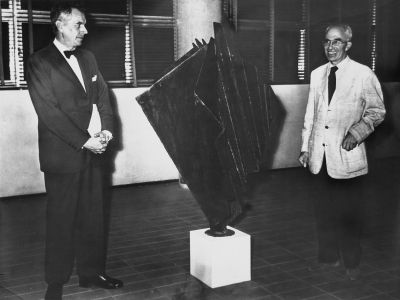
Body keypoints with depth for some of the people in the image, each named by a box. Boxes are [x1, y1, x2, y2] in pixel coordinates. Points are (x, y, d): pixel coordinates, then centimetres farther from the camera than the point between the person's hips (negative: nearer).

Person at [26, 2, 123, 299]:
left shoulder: (87, 58, 15)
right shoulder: (39, 62, -6)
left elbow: (103, 95, 13)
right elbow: (48, 111, -13)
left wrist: (106, 130, -5)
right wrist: (83, 141, -16)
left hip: (93, 151, 6)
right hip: (62, 154, -6)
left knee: (93, 216, 10)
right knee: (61, 219, 3)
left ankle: (92, 272, 24)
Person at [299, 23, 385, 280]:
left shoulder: (363, 74, -4)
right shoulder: (317, 74, 10)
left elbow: (377, 111, 0)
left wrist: (355, 133, -14)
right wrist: (305, 147, 10)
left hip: (347, 155, -4)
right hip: (320, 156, 4)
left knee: (349, 212, 5)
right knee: (324, 210, 13)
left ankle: (352, 263, 21)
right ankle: (328, 257, 28)